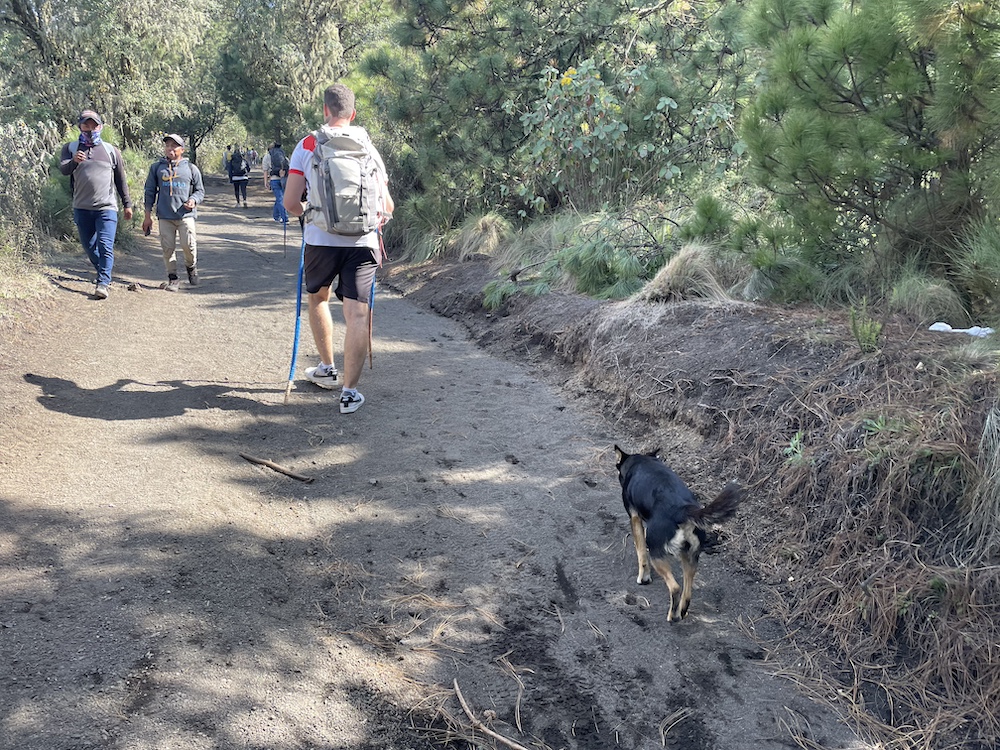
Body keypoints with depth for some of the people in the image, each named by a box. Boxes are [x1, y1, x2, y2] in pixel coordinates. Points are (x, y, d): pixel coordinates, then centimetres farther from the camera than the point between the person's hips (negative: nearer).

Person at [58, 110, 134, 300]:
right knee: (89, 247, 12)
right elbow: (63, 168, -11)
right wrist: (74, 161, -34)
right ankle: (104, 276, 30)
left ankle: (103, 284, -17)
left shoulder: (111, 151, 8)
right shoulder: (71, 148, 7)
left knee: (105, 246, -15)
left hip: (106, 208, -2)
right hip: (82, 208, 2)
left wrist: (127, 204, 14)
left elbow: (121, 180, 14)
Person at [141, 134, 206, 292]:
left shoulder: (191, 168, 8)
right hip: (164, 216, 1)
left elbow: (200, 190, 14)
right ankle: (172, 278, 11)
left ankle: (191, 267, 19)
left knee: (188, 245, -11)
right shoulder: (156, 168, 11)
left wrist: (193, 200, -9)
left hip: (185, 215, -1)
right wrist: (148, 215, 10)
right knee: (168, 248, 0)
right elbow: (150, 191, 14)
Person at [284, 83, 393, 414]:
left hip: (321, 238, 0)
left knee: (317, 298, 24)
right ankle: (350, 391, -5)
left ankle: (327, 368, 33)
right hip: (362, 240, 0)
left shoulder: (307, 145, 3)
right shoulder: (367, 145, 8)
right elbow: (387, 206, 8)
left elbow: (291, 202, 0)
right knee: (357, 313, -1)